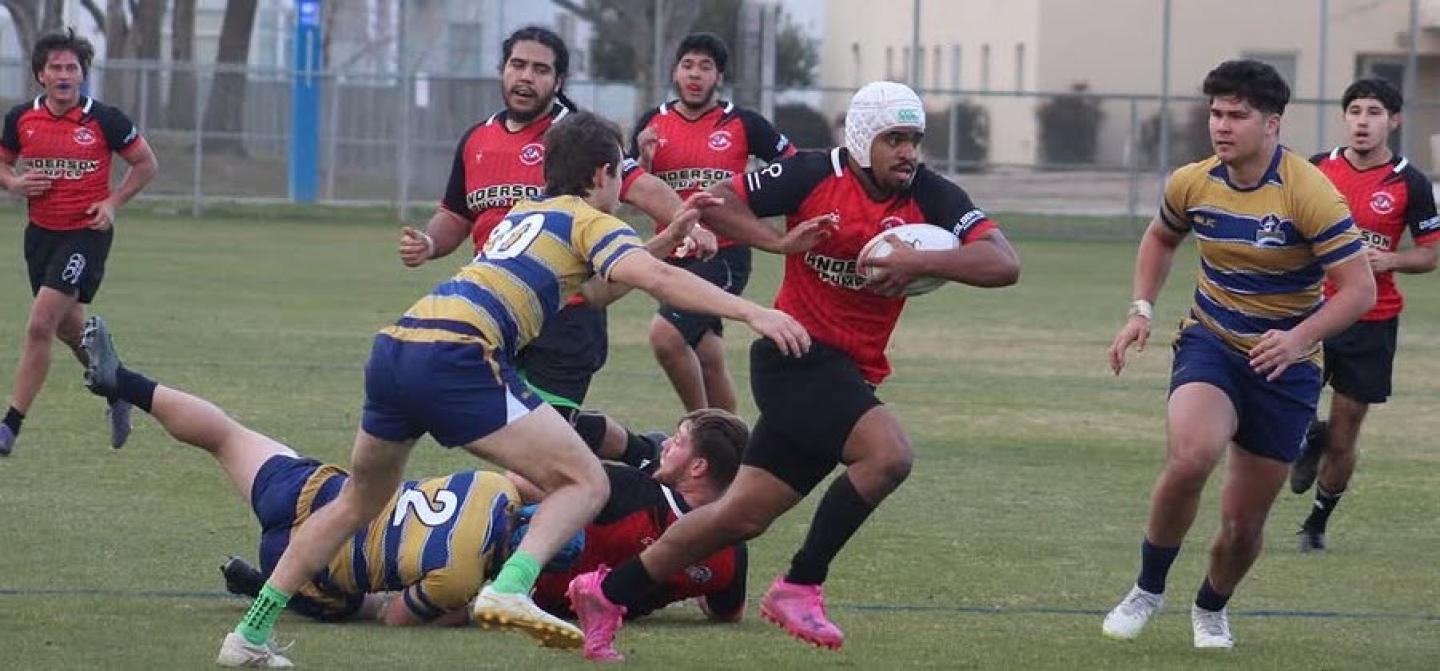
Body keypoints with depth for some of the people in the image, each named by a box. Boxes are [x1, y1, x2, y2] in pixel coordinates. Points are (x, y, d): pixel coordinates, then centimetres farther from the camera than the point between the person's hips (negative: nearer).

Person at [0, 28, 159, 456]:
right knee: (68, 327, 17)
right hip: (40, 232, 5)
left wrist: (113, 203, -10)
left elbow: (145, 164, 2)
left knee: (41, 325, -14)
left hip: (86, 233, -5)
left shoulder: (104, 120, -10)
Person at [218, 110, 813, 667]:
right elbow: (654, 278, -10)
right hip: (456, 358, -8)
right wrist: (752, 312, -14)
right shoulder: (590, 221, 9)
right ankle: (510, 589, -26)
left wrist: (670, 232, 43)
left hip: (393, 349, 8)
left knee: (357, 503, 26)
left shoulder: (523, 213, 31)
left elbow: (588, 286, 46)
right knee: (585, 483, -2)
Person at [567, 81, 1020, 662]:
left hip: (848, 374, 6)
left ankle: (608, 593, 23)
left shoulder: (932, 198, -2)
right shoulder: (814, 176, -9)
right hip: (798, 352, -6)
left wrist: (920, 262, -25)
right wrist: (783, 244, -17)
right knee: (888, 454, -28)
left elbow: (1003, 264, -13)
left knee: (743, 515, 9)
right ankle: (800, 588, -14)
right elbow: (716, 202, -3)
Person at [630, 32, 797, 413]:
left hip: (724, 256, -5)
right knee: (708, 359, 12)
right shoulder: (653, 125, 6)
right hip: (674, 255, 5)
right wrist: (644, 160, -11)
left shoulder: (743, 124, -4)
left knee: (665, 334, -23)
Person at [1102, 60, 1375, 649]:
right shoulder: (1192, 183, -5)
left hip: (1284, 364, -1)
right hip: (1209, 342, 1)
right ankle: (1148, 589, -9)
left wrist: (1300, 337, -33)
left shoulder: (1309, 193, -19)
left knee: (1244, 522, 5)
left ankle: (1211, 608, 38)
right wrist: (1142, 309, 5)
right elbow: (1160, 238, 19)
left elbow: (1359, 289, -19)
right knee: (1190, 457, -30)